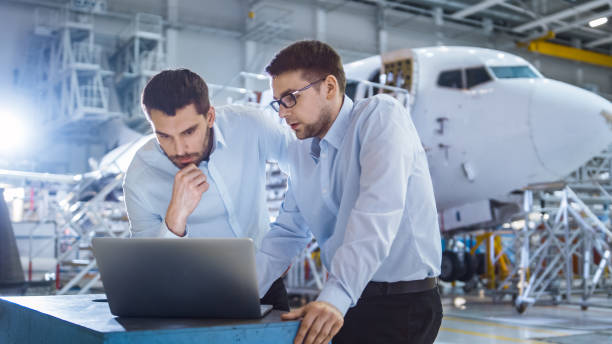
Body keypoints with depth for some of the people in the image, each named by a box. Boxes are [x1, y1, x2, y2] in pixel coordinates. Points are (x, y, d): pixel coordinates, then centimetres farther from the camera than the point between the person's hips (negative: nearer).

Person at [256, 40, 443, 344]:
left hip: (404, 304, -6)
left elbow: (377, 214, -25)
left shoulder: (380, 116, -12)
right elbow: (287, 233, 10)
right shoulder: (299, 151, 9)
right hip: (344, 304, 6)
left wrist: (336, 296, -34)